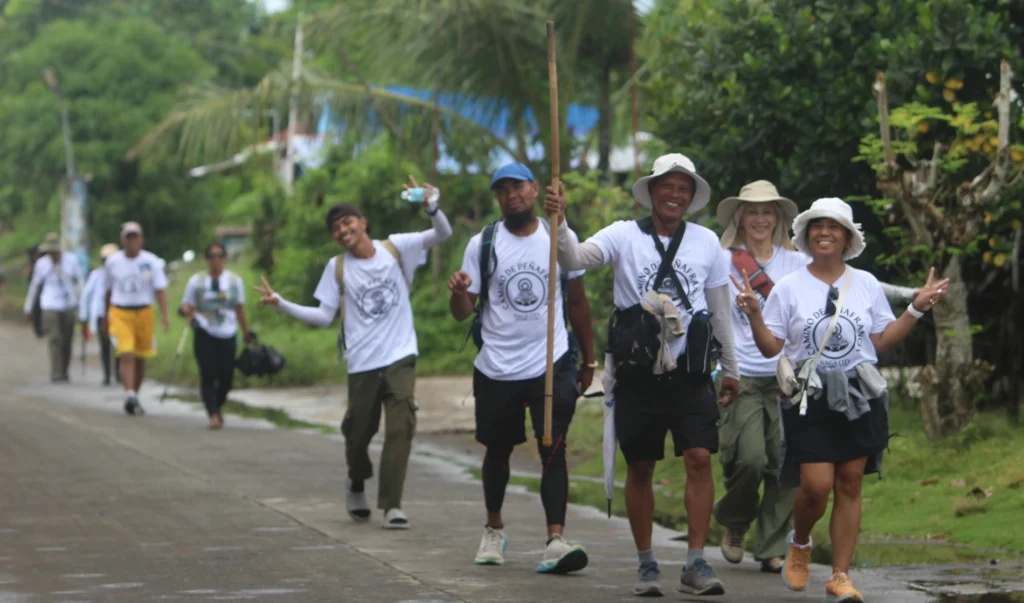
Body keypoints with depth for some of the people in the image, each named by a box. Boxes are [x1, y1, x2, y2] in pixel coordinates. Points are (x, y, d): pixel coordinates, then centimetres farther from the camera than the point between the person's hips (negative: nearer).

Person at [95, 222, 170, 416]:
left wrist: (164, 315, -19)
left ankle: (135, 397, 24)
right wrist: (105, 319, 18)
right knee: (126, 356, -17)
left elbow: (160, 290, -6)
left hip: (144, 313, 1)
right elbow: (107, 292, 14)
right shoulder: (112, 262, 4)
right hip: (120, 314, -1)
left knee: (140, 359, 9)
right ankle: (130, 395, -26)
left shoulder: (151, 262, -1)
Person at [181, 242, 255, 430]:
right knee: (208, 375, -11)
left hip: (228, 335, 1)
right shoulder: (196, 281, 6)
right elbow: (187, 305, 6)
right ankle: (213, 415, -10)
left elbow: (240, 309, 15)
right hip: (204, 335, -1)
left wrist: (246, 332, 14)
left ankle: (217, 408, 24)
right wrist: (187, 311, -18)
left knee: (226, 376, -2)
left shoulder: (235, 280, 10)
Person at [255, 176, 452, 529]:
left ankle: (391, 506, -11)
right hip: (362, 363, 1)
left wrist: (431, 208, -25)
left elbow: (442, 235, -4)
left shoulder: (395, 248, 2)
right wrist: (281, 304, -5)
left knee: (400, 427, -13)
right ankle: (357, 484, 38)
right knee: (358, 431, 7)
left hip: (400, 357, -1)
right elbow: (324, 316, 6)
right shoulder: (337, 268, 5)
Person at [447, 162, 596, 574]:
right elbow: (462, 312, -2)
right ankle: (494, 530, 34)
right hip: (497, 369, 1)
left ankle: (555, 541, -21)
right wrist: (458, 291, -25)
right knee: (498, 450, 14)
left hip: (551, 365, -1)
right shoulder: (482, 244, 0)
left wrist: (588, 360, 11)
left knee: (553, 449, -13)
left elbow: (577, 303, 11)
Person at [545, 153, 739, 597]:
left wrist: (730, 369, 18)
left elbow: (720, 309, 15)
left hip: (691, 373, 1)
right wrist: (558, 223, -35)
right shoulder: (625, 236, 0)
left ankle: (696, 563, -7)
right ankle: (646, 564, 17)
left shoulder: (706, 242, 7)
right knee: (640, 467, 5)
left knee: (700, 458, -11)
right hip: (639, 373, -1)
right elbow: (575, 259, -16)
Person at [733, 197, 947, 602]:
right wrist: (754, 314, -16)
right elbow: (771, 348, 0)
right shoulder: (788, 288, 2)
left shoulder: (866, 284, 9)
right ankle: (799, 543, 22)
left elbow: (881, 341, 11)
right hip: (809, 399, -2)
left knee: (849, 485, 0)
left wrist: (916, 309, 4)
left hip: (860, 398, 2)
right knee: (816, 486, -10)